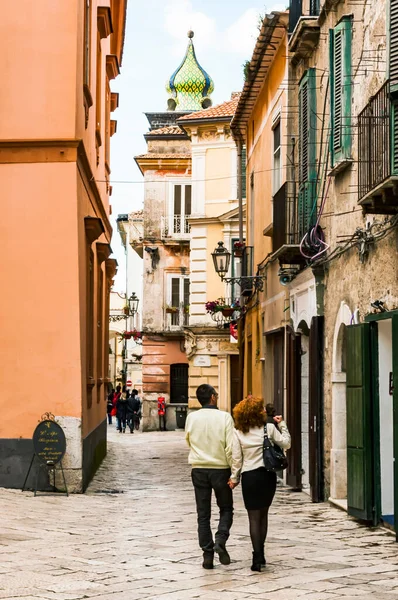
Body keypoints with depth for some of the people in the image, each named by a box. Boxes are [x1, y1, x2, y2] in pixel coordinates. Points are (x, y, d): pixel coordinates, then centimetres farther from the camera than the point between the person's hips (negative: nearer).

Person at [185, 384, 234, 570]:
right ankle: (220, 541, -9)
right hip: (220, 469, -2)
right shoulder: (224, 417, -11)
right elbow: (230, 447, -13)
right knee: (226, 509, 14)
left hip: (199, 469, 2)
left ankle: (207, 554, 7)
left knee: (203, 514, 9)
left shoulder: (191, 418, -3)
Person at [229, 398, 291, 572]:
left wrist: (234, 478, 7)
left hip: (249, 476, -1)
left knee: (254, 517, 2)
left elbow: (236, 458, -3)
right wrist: (282, 425, 11)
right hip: (268, 474, 1)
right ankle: (260, 555, 20)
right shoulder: (269, 428, -5)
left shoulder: (238, 432, -5)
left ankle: (258, 558, -7)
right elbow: (286, 444, 2)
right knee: (263, 514, 16)